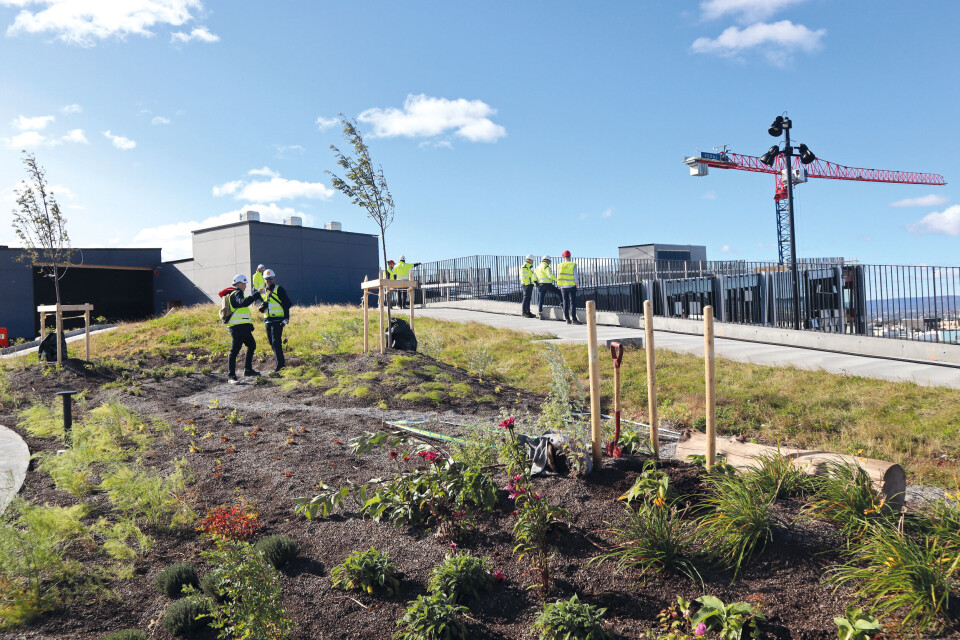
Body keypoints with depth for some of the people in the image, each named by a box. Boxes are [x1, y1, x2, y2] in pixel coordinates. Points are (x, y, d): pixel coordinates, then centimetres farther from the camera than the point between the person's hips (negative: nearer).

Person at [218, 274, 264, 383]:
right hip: (238, 327, -11)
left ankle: (248, 370, 30)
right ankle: (231, 376, -13)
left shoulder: (232, 294, 23)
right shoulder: (236, 294, -10)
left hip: (243, 328, 11)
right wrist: (256, 295, -29)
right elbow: (243, 303, -31)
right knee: (234, 351, -11)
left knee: (252, 345, 22)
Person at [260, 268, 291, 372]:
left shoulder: (279, 289, -3)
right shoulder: (264, 291, 16)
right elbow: (261, 308, 19)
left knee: (276, 342, -13)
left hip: (278, 320, -7)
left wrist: (286, 318, -16)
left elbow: (286, 303, -8)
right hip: (267, 320, 7)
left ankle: (280, 363, -9)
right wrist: (262, 307, -6)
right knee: (271, 342, 10)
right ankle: (280, 360, 21)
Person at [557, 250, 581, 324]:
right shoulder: (573, 265, -7)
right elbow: (575, 276, -7)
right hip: (571, 286, -4)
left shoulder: (560, 266, 3)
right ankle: (574, 319, -10)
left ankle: (567, 319, 8)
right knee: (573, 303, -4)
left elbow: (558, 278, 6)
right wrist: (576, 285, 6)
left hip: (563, 287, 4)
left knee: (565, 303, 8)